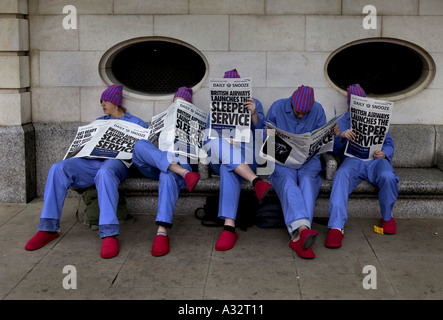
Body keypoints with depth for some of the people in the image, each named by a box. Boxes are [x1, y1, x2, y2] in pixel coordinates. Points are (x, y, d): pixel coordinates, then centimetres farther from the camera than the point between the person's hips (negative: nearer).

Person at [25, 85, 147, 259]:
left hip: (116, 161, -5)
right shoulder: (98, 122, 35)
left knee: (105, 173, -44)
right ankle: (48, 228, -26)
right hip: (90, 160, 5)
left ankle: (109, 234, -51)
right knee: (58, 168, -26)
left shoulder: (136, 123, 20)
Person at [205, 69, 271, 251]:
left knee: (228, 167, -40)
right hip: (218, 159, 2)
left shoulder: (254, 104, 18)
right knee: (219, 144, -38)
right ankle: (256, 182, -50)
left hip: (246, 156, -2)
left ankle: (229, 227, -53)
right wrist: (224, 138, -14)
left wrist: (254, 114, -15)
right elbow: (208, 134, 10)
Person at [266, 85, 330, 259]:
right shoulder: (277, 108, 4)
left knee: (308, 181, -33)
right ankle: (303, 228, -58)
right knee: (288, 182, -34)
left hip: (309, 160, 1)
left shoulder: (318, 110, 8)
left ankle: (298, 236, -47)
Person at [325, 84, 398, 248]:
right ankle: (336, 227, -45)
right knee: (341, 175, -37)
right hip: (353, 160, -1)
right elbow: (333, 149, 11)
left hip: (376, 160, 1)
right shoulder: (342, 121, 21)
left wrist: (384, 153, -7)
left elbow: (389, 144, 17)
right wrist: (341, 137, -12)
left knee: (388, 177, -35)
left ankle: (387, 217, -6)